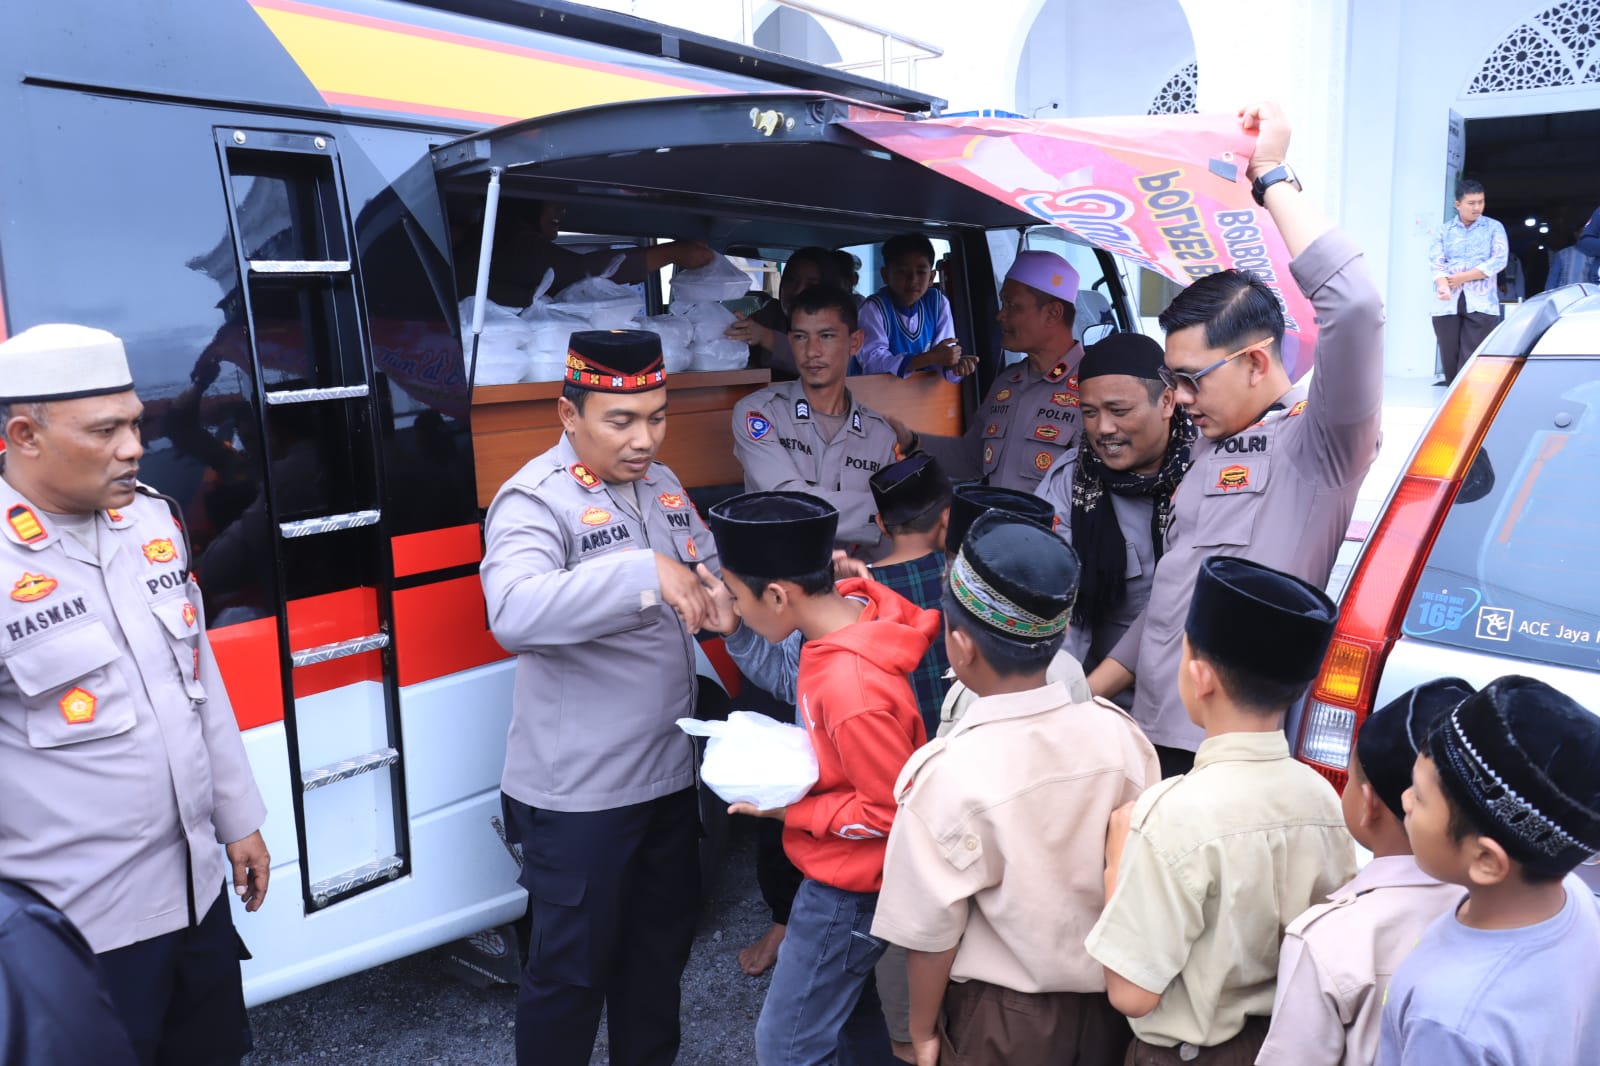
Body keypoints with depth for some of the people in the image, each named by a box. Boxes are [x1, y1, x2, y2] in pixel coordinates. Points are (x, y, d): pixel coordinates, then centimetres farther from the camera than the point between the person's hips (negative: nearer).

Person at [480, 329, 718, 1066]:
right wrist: (645, 571, -43)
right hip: (578, 792, -7)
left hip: (669, 771, 8)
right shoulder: (536, 498, -18)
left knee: (662, 940, 24)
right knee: (571, 966, 9)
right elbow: (512, 613, -36)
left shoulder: (661, 486, 6)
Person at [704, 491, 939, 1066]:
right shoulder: (854, 607, -9)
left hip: (847, 889, -9)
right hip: (842, 871, 9)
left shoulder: (851, 688, -36)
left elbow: (893, 812, -24)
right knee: (848, 1001, 28)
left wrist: (790, 810, -19)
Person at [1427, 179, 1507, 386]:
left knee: (1471, 363, -9)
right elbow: (1437, 263, -1)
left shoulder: (1494, 228, 11)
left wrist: (1462, 277, -8)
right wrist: (1443, 286, -21)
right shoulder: (1443, 231, 13)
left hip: (1480, 303, -2)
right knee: (1449, 360, 2)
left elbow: (1499, 261, -2)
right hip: (1448, 305, 2)